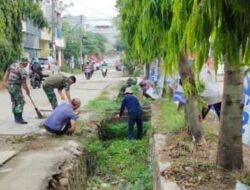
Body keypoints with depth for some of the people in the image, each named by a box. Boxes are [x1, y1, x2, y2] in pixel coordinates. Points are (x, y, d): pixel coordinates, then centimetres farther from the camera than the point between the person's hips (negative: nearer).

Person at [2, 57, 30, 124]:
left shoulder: (12, 65, 7)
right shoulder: (23, 71, -15)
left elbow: (6, 74, 14)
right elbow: (24, 83, -12)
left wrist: (5, 82, 23)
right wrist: (27, 91, 3)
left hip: (9, 86, 9)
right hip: (16, 87, -9)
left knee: (14, 102, 16)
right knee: (20, 102, -4)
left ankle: (16, 118, 22)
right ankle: (19, 118, -7)